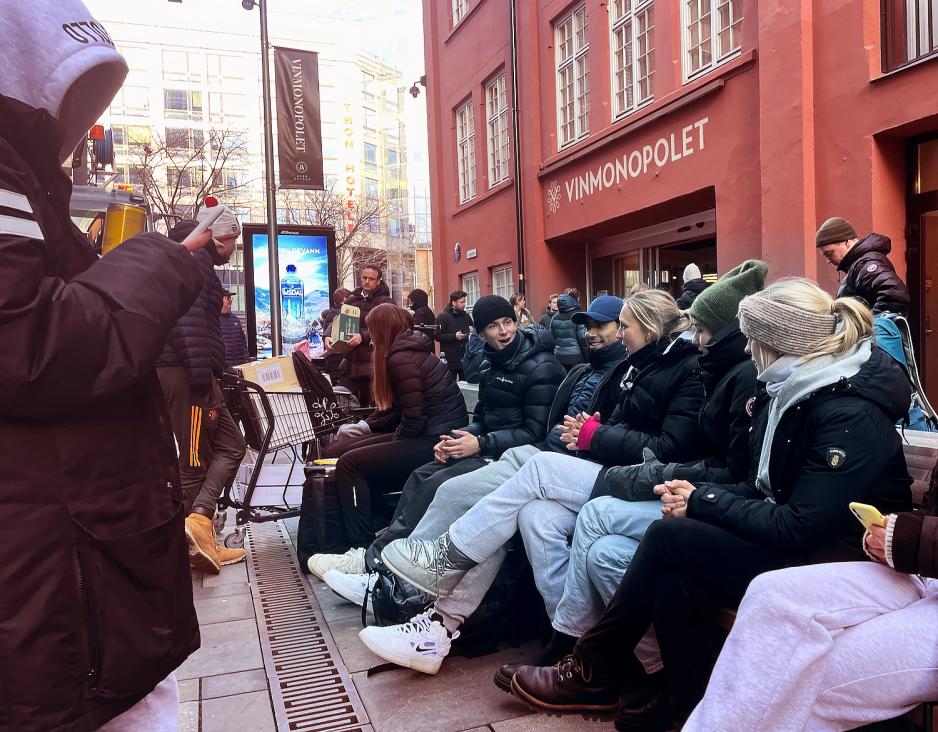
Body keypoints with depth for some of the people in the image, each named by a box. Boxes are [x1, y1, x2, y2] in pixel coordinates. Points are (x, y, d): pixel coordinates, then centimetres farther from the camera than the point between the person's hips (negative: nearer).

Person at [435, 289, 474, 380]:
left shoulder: (466, 316, 13)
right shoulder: (443, 317, -5)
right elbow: (438, 336, -13)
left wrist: (472, 331, 3)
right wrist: (454, 336, -20)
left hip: (465, 358, 5)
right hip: (449, 359, -5)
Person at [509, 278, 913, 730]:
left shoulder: (851, 414, -22)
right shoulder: (794, 392, 6)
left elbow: (798, 528, -25)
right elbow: (765, 490, 10)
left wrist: (703, 504, -16)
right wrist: (701, 494, -7)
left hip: (837, 560, -8)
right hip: (797, 539, 8)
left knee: (668, 536, -21)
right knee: (673, 580, -18)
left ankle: (592, 671, -3)